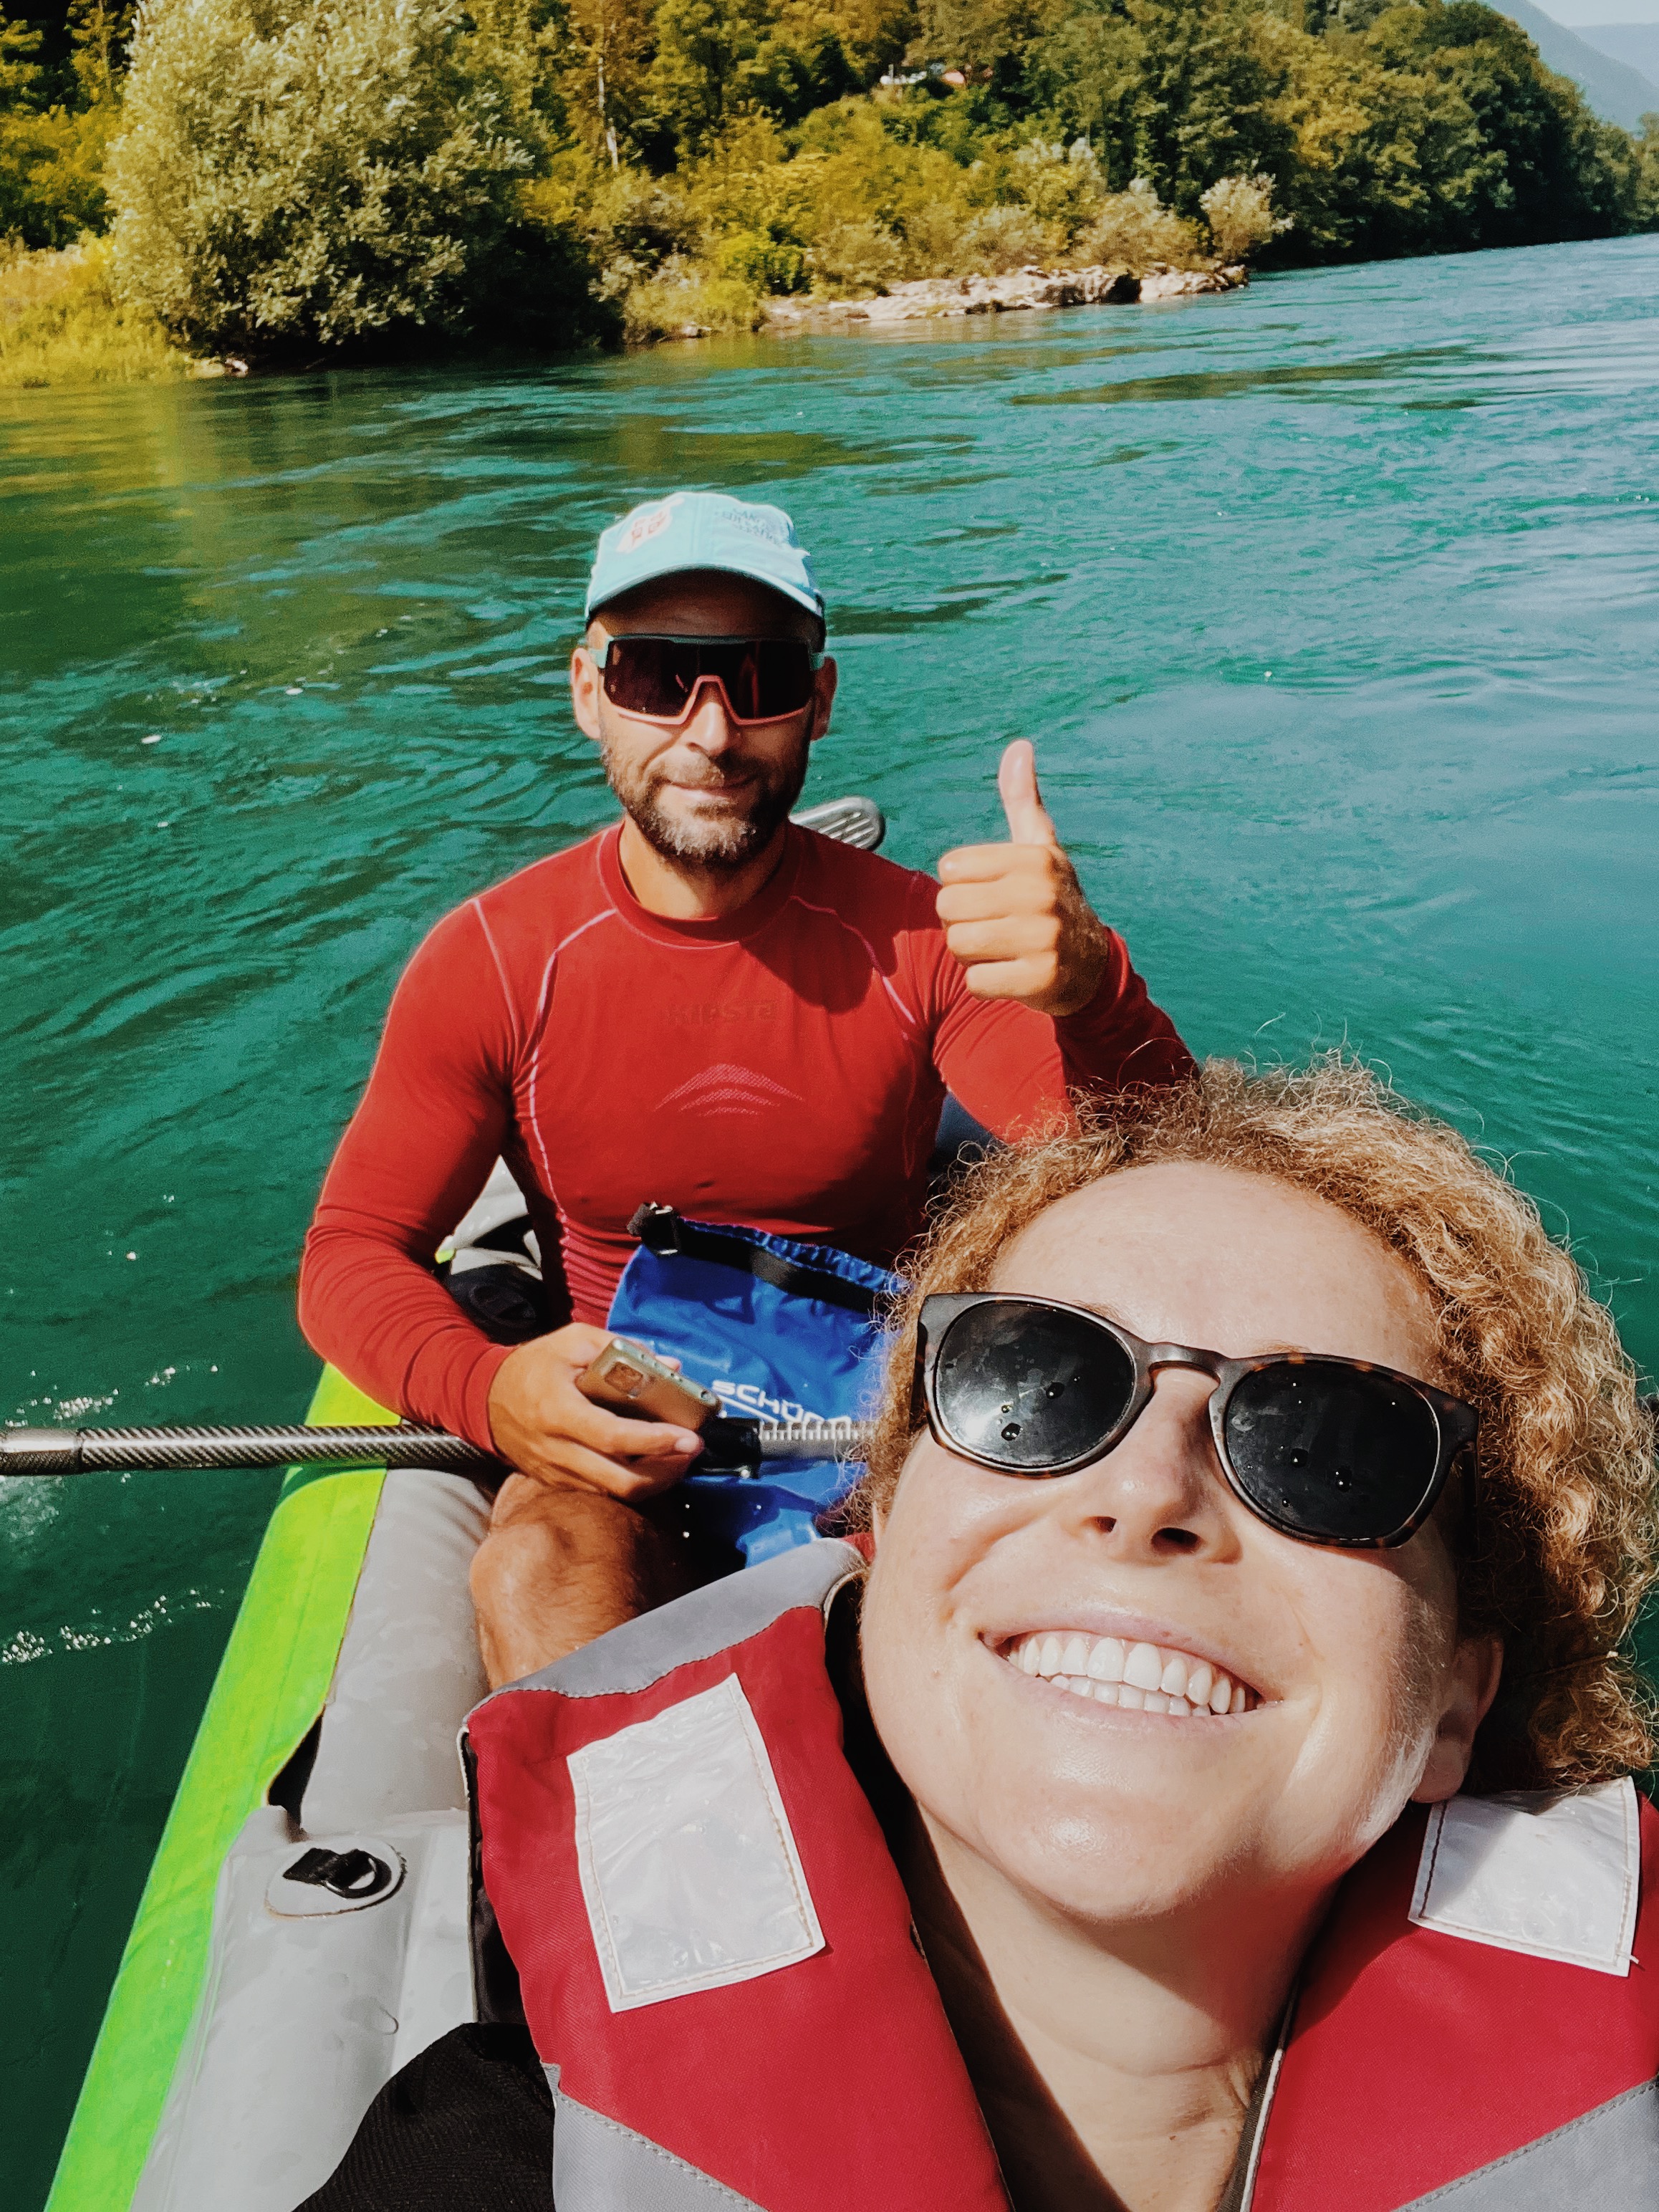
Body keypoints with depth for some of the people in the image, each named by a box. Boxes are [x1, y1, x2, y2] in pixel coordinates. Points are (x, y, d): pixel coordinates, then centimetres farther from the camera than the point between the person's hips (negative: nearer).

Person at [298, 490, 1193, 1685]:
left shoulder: (918, 936, -9)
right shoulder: (490, 962, -8)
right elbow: (352, 1252, -2)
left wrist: (1094, 998, -40)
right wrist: (487, 1391, -25)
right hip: (621, 1440, 0)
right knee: (537, 1573, -31)